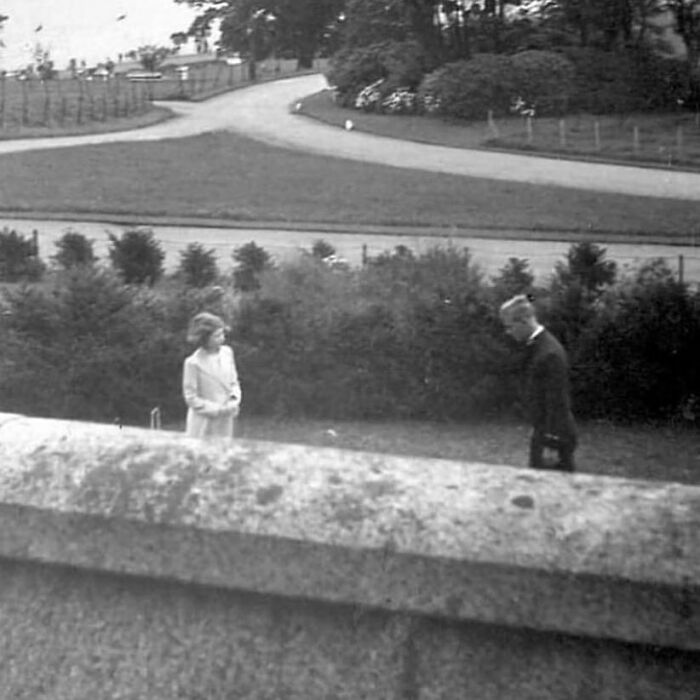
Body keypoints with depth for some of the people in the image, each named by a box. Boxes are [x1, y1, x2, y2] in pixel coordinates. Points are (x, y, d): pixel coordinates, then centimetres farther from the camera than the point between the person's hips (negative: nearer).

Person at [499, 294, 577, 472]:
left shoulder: (550, 354, -23)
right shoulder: (536, 346, 7)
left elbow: (556, 404, -23)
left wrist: (549, 443, -20)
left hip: (554, 436, -9)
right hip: (543, 431, 9)